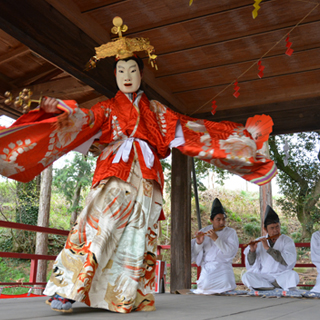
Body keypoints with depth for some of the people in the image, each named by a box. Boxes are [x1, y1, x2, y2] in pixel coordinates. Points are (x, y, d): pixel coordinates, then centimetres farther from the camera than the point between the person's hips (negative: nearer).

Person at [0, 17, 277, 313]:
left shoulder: (155, 110, 22)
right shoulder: (107, 108, 17)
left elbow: (188, 128, 17)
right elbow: (80, 121, 0)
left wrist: (240, 135, 13)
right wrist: (56, 109, -22)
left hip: (146, 176, 3)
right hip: (114, 171, -2)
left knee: (138, 233, -4)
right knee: (98, 221, -22)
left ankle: (126, 297, 4)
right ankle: (66, 289, -20)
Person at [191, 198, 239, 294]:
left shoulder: (231, 232, 2)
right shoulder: (204, 231, 7)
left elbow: (230, 252, -14)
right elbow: (194, 253, 6)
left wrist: (216, 239, -20)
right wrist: (198, 244, -15)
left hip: (223, 267, -1)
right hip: (207, 267, 1)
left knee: (226, 288, -23)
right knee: (205, 287, -21)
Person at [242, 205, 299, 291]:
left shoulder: (287, 241, 1)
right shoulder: (260, 242, 7)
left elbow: (288, 261, -17)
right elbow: (252, 266, 7)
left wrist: (268, 248, -18)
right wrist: (252, 251, -12)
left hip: (282, 275, -2)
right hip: (264, 276, 2)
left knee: (293, 275, -32)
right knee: (246, 276, -25)